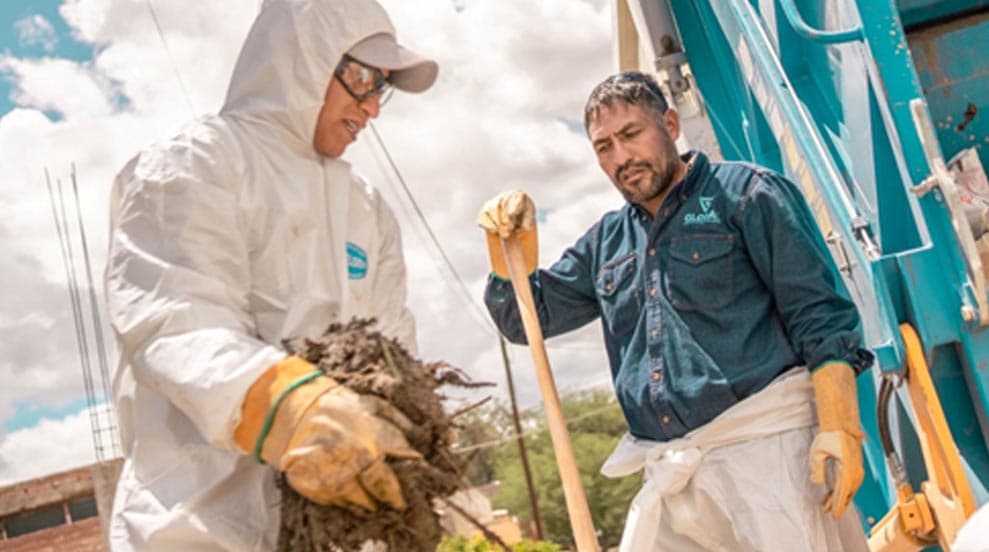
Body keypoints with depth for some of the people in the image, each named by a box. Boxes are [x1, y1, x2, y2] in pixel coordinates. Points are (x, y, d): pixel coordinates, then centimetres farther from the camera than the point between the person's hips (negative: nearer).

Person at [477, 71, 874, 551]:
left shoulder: (745, 193, 3)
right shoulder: (605, 243, 20)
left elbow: (819, 314, -4)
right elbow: (527, 317, 24)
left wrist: (838, 429, -14)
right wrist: (509, 241, 6)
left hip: (764, 442, -5)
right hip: (670, 475, 5)